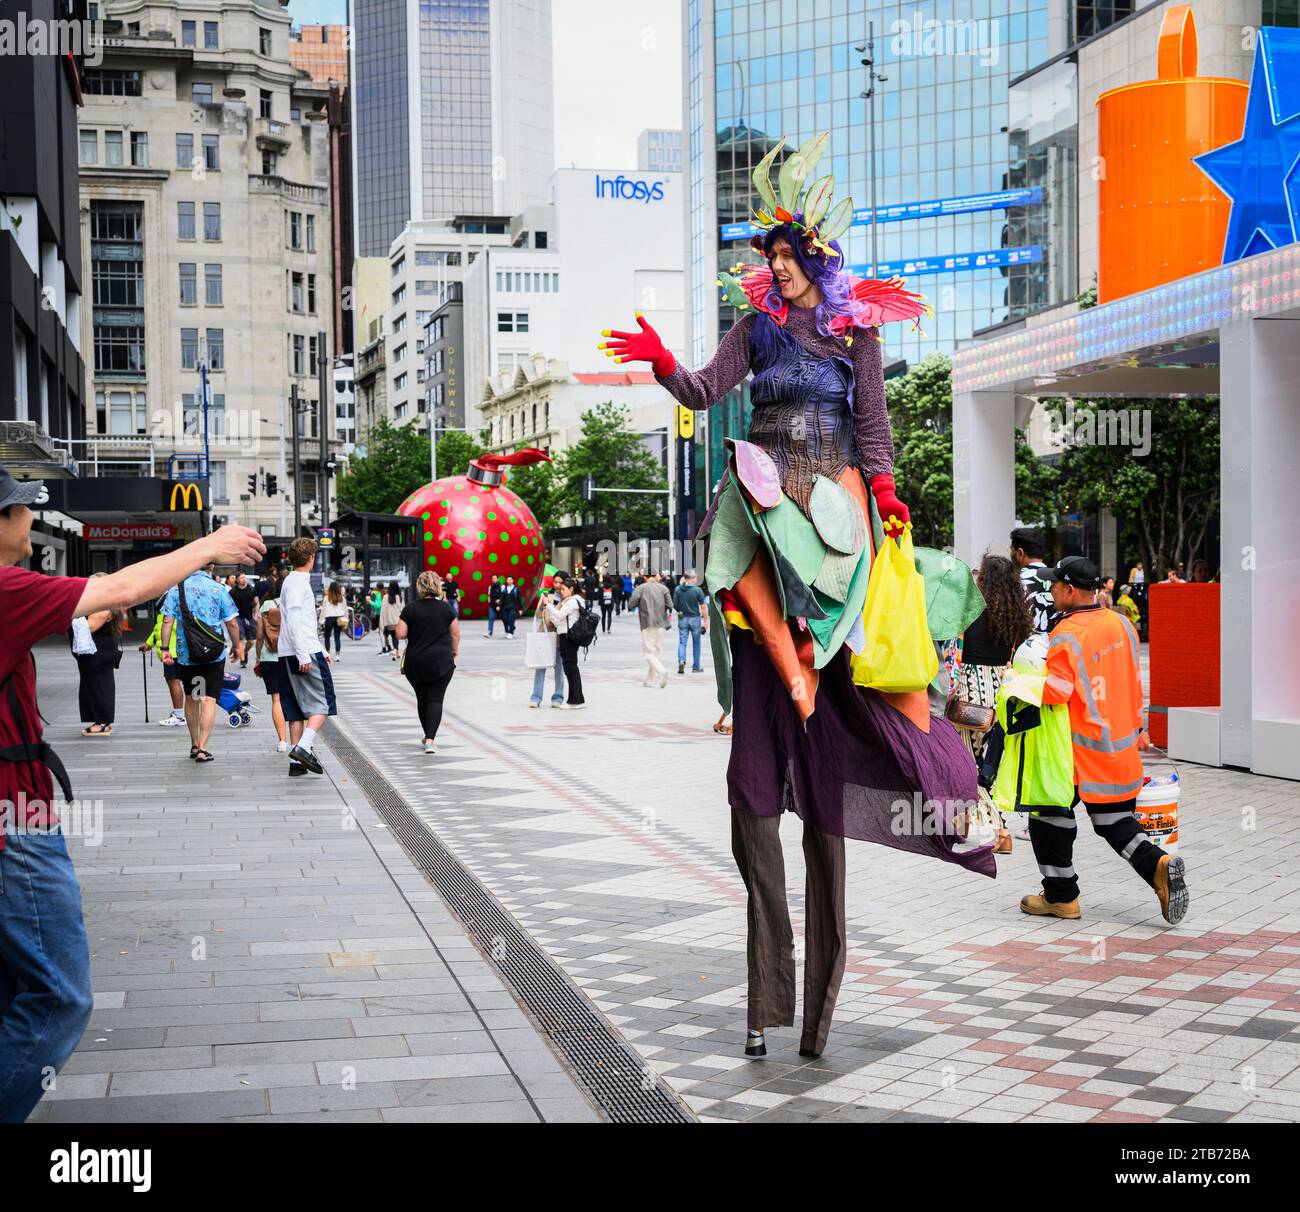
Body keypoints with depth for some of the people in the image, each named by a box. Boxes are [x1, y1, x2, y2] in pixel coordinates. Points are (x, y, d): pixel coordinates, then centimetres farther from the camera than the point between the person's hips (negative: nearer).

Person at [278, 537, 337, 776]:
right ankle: (303, 747, -19)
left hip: (288, 655, 9)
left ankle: (296, 761, 7)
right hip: (305, 652, -9)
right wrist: (304, 655, -22)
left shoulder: (292, 581, 21)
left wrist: (321, 651, 29)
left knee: (297, 709, 8)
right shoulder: (299, 582, -9)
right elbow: (294, 619, -19)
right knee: (323, 704, -5)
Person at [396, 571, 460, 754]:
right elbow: (456, 632, 3)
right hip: (441, 660, -1)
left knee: (422, 699, 16)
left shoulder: (410, 608, -4)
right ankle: (430, 739, -14)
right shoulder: (446, 607, -3)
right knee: (436, 699, -2)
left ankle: (429, 735, 28)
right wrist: (455, 650, 20)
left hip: (416, 662, 1)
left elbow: (400, 634, -7)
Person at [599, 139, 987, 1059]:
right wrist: (661, 362, -12)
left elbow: (872, 413, 5)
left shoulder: (856, 325, 10)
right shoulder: (758, 324, 15)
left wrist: (882, 486, -9)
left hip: (833, 483, -1)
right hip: (769, 478, 1)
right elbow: (706, 392, 6)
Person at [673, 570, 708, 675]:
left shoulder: (677, 589, -3)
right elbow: (703, 607, -10)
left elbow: (674, 605, 0)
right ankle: (696, 667, 15)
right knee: (696, 643, 10)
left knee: (682, 642, 5)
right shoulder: (698, 590, -11)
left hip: (682, 618, 2)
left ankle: (681, 660, -20)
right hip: (695, 618, -2)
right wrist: (706, 621, -4)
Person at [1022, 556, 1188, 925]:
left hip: (1078, 751, -7)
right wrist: (1137, 727, 23)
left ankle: (1061, 895, 13)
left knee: (1049, 814, 10)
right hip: (1122, 749, 7)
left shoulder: (1066, 635, -19)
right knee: (1114, 820, 16)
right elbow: (1133, 681, 13)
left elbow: (1055, 693, -23)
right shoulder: (1120, 624, 4)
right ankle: (1158, 864, -8)